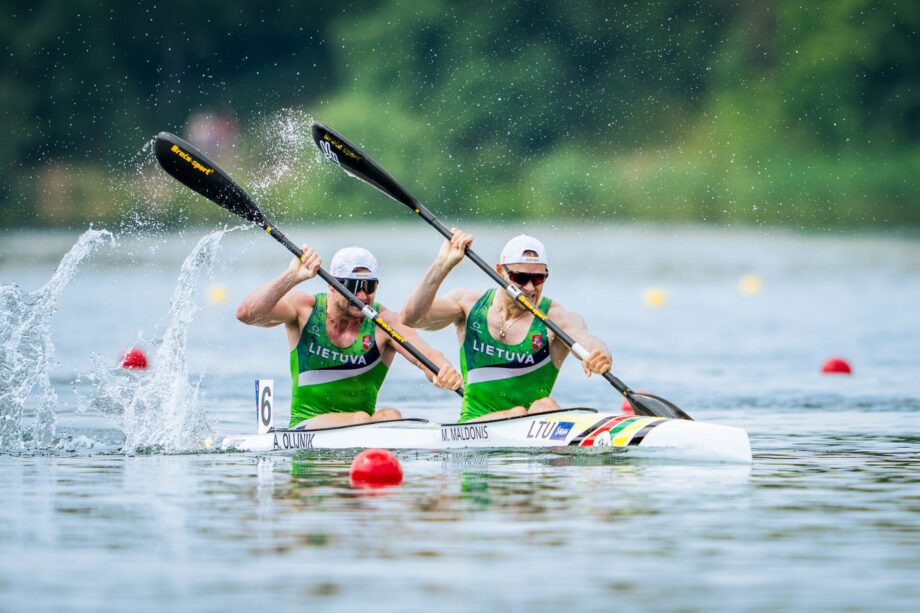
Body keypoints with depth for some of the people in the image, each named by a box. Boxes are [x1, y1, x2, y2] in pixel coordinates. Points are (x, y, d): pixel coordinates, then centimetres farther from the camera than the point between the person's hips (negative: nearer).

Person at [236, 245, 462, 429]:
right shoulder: (305, 309, -2)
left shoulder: (385, 322, -3)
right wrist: (291, 278, -27)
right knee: (359, 419, -31)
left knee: (390, 416, -31)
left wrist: (443, 371, -42)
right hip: (304, 429, -1)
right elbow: (246, 314, -15)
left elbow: (427, 356, -17)